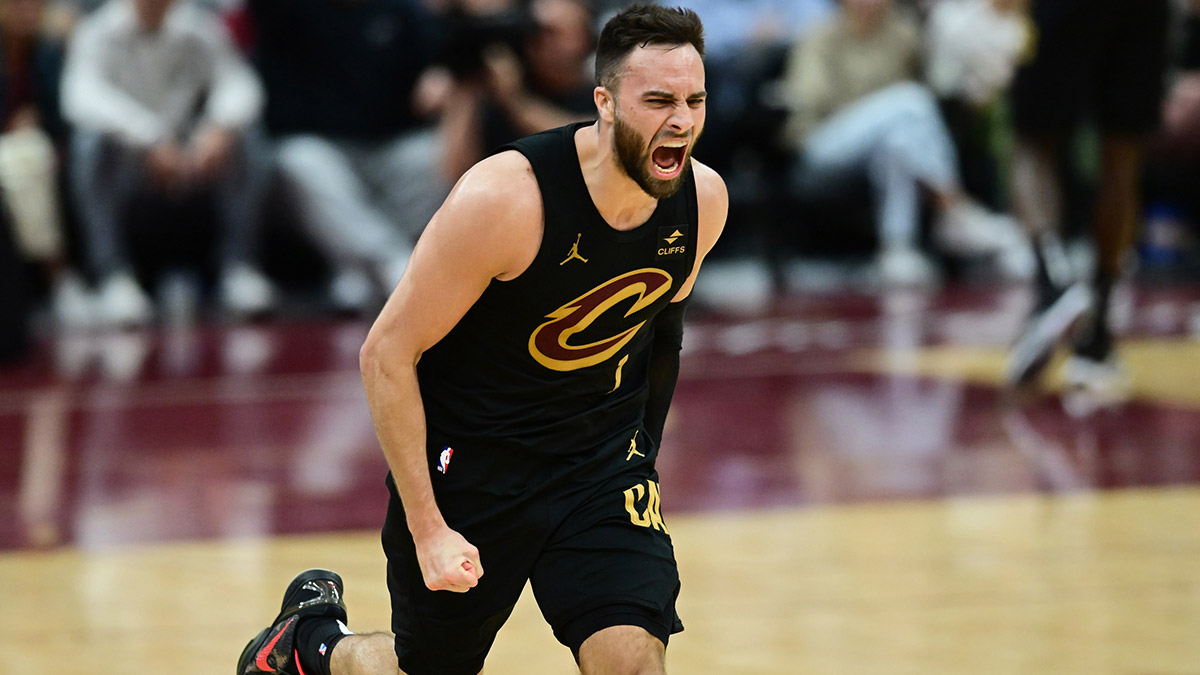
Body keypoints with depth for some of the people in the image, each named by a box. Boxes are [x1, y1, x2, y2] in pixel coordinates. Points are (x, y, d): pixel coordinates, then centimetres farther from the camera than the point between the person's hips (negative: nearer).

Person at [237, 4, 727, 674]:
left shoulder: (703, 199, -11)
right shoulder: (504, 198, -28)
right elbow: (387, 353, -20)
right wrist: (428, 527, -22)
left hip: (603, 453, 4)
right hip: (468, 455, -4)